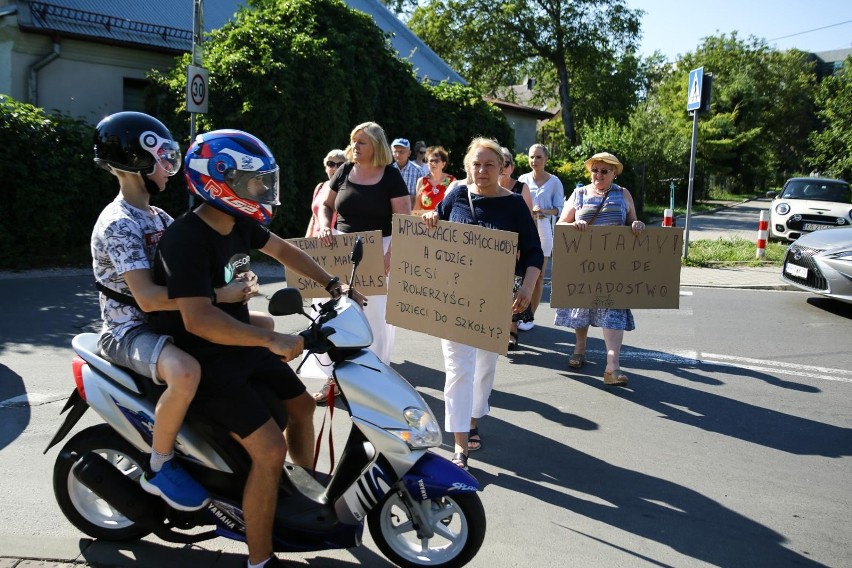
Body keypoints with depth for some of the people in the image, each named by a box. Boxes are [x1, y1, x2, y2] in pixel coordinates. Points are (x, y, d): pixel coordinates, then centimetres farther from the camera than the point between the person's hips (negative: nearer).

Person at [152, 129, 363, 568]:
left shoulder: (238, 223, 0)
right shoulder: (186, 239, -27)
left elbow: (283, 250, 16)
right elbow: (197, 319, -39)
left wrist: (333, 285, 10)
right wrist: (272, 340, -42)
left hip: (242, 346, 9)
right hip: (205, 363, -9)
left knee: (301, 403, 19)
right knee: (270, 448, -18)